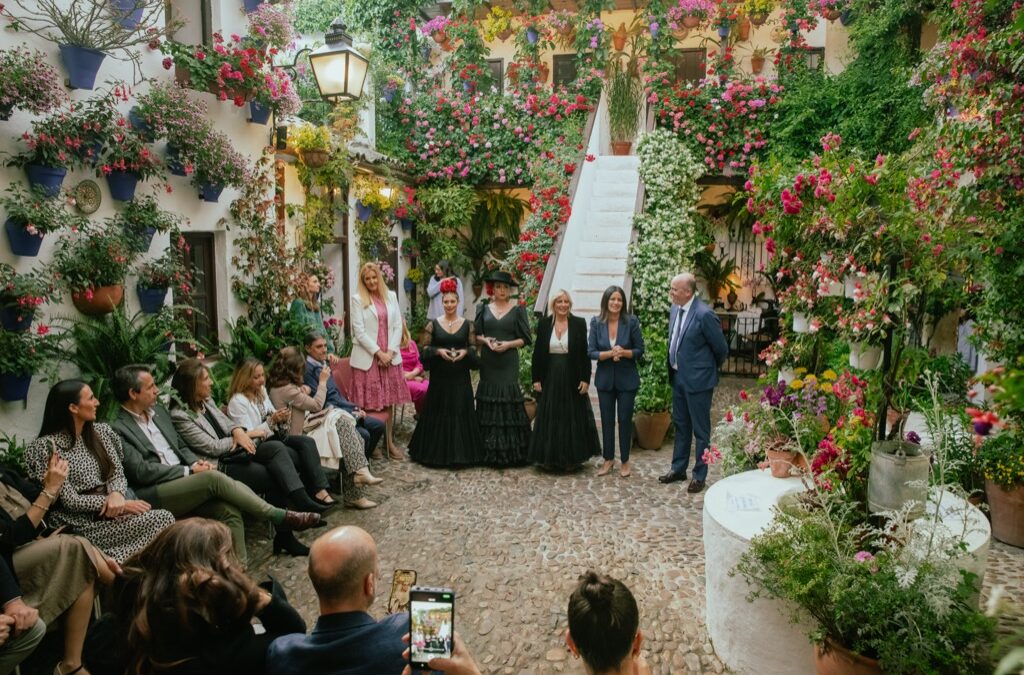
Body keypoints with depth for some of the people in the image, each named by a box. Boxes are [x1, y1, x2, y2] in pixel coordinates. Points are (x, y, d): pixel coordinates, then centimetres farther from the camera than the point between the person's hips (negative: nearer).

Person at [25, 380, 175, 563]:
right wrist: (118, 504, -16)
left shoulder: (101, 432, 11)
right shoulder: (46, 446, -9)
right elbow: (70, 501, -12)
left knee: (164, 518, -25)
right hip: (81, 525, -6)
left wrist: (117, 494, -15)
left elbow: (117, 473, 8)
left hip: (108, 514, 6)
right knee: (162, 519, -25)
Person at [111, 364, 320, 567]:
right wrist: (189, 470, -13)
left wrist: (195, 462, 0)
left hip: (183, 483, 7)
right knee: (213, 477, -28)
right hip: (152, 495, -7)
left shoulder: (158, 410, 16)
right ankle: (279, 517, -21)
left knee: (230, 511, -21)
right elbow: (142, 471, -14)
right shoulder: (118, 430, -7)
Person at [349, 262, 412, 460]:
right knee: (370, 404, -2)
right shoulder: (358, 299, -2)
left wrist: (390, 352, -5)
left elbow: (398, 326, 7)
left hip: (390, 357, 4)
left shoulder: (391, 296, 10)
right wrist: (378, 353, -11)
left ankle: (389, 442, 17)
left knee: (390, 402, 8)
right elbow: (359, 331, -7)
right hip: (367, 358, -4)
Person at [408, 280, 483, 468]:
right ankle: (438, 452, 15)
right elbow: (425, 350, 2)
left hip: (460, 378, 1)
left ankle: (460, 452, 13)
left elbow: (474, 350, 7)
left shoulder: (467, 325, 5)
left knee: (461, 413, 2)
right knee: (438, 413, 3)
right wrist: (438, 351, -15)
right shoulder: (433, 324, 3)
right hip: (439, 377, 0)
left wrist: (465, 352, -13)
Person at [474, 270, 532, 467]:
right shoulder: (484, 309, 9)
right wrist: (485, 340, -8)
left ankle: (510, 451, 2)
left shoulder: (517, 309, 3)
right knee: (488, 402, 1)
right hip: (487, 362, 2)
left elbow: (525, 339, 2)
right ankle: (489, 451, 9)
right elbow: (476, 335, 11)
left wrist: (508, 344, -12)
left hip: (508, 362, -2)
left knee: (509, 402, -6)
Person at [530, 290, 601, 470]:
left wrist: (585, 379, -7)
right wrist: (536, 379, 1)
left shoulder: (579, 323, -1)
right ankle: (549, 458, 17)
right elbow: (537, 353, 5)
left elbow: (585, 353, -2)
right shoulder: (544, 324, 3)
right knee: (549, 419, 7)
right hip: (550, 379, 1)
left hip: (572, 379, -1)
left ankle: (571, 458, 17)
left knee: (572, 418, 6)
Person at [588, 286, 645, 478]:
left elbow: (640, 350, -4)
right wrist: (610, 353, -22)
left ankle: (625, 461, 20)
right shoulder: (596, 322, -5)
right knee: (607, 420, 11)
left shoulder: (631, 321, -9)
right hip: (605, 379, 2)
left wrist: (623, 352, -22)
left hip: (627, 379, -2)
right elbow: (591, 352, -6)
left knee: (625, 419, 6)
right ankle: (608, 459, 25)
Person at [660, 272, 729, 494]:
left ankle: (699, 475, 18)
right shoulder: (675, 309, 3)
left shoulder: (704, 314, -21)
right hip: (678, 376, 8)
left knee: (700, 430, 6)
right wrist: (674, 368, 15)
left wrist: (711, 369, 4)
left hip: (698, 379, -8)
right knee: (680, 425, 19)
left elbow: (722, 349, -12)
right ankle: (678, 468, 33)